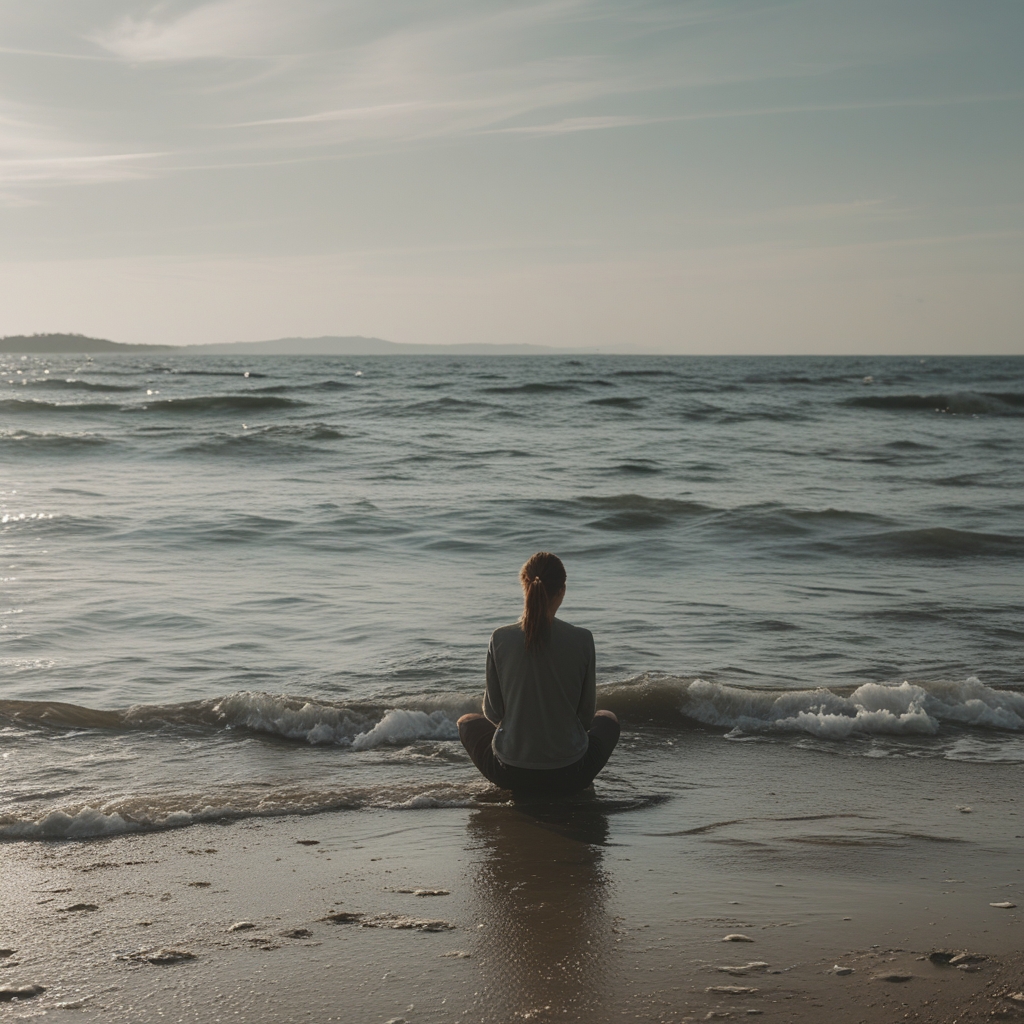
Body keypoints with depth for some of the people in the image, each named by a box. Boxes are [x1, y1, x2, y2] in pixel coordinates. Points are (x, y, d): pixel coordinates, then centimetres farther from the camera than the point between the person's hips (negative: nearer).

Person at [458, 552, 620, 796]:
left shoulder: (500, 639, -10)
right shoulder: (583, 640, -12)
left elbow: (493, 713, -1)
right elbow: (586, 715, -2)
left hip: (509, 774, 0)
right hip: (569, 777, 0)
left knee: (468, 722, 33)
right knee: (607, 719, 33)